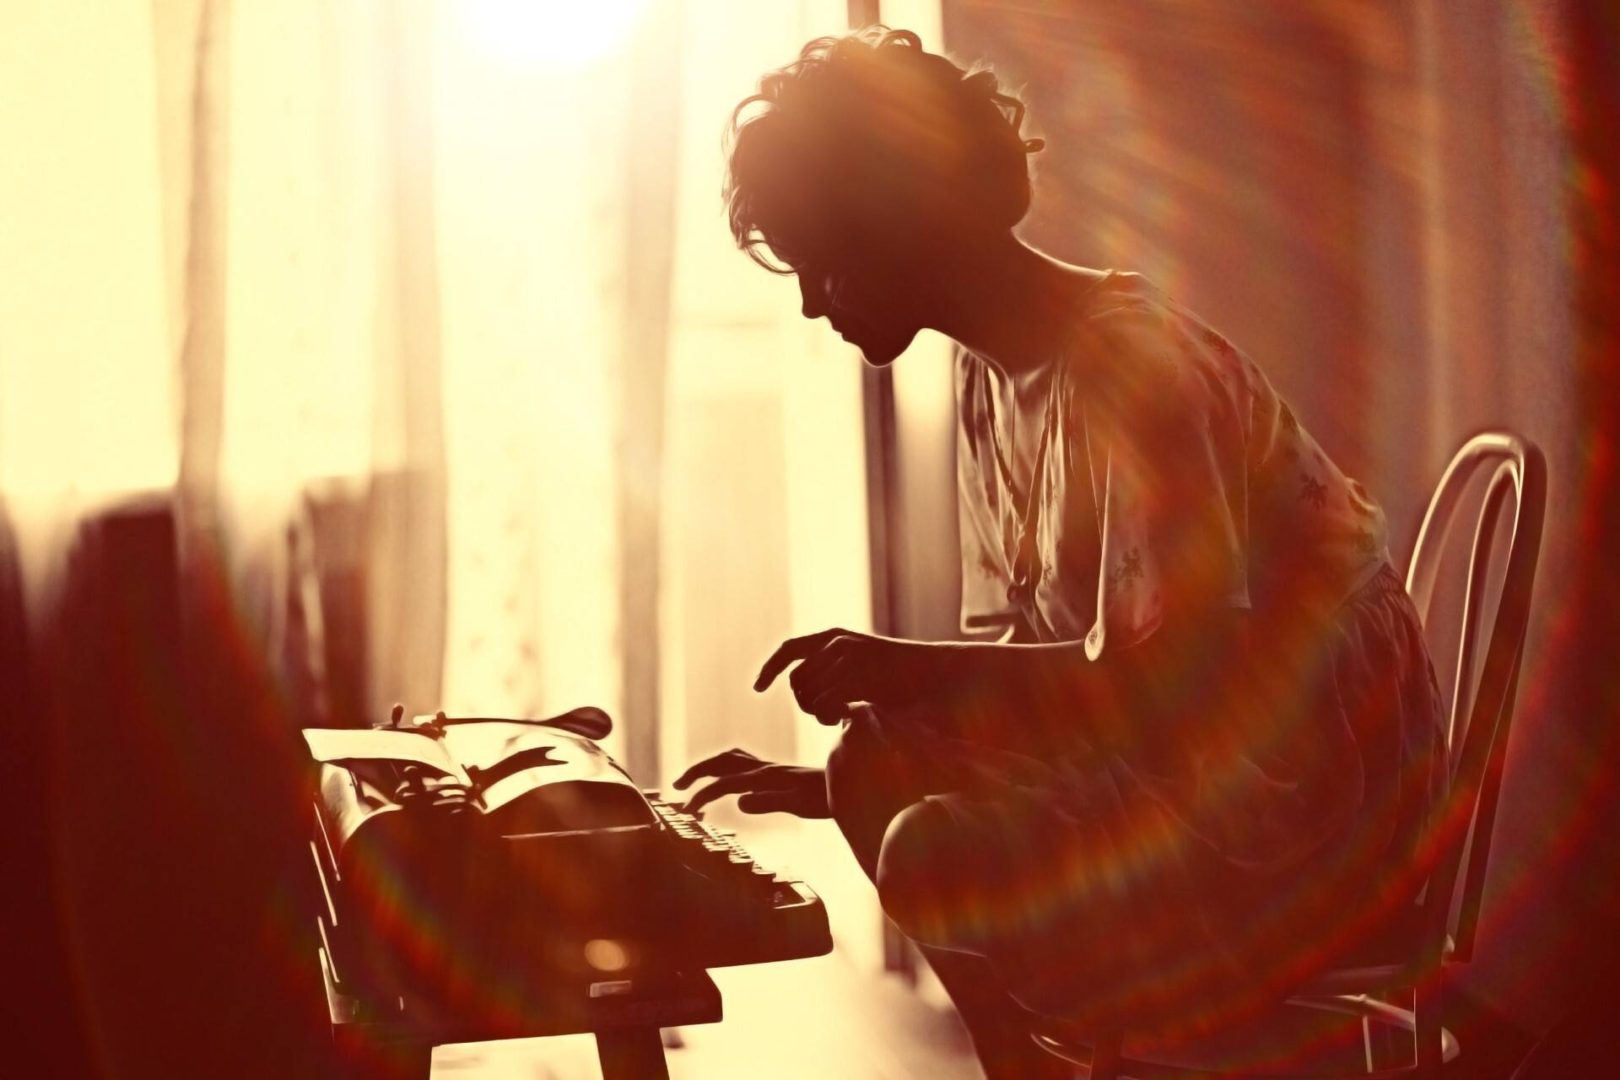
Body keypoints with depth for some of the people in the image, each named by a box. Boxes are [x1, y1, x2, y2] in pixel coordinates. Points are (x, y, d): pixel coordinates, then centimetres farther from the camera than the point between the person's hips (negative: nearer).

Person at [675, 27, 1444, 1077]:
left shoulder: (1130, 365, -22)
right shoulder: (992, 374, 6)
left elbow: (1183, 680, -27)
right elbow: (1026, 661, 8)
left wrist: (913, 670, -28)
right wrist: (828, 781, 2)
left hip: (1318, 811, -9)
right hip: (1182, 771, 9)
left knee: (942, 861, -23)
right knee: (880, 768, 2)